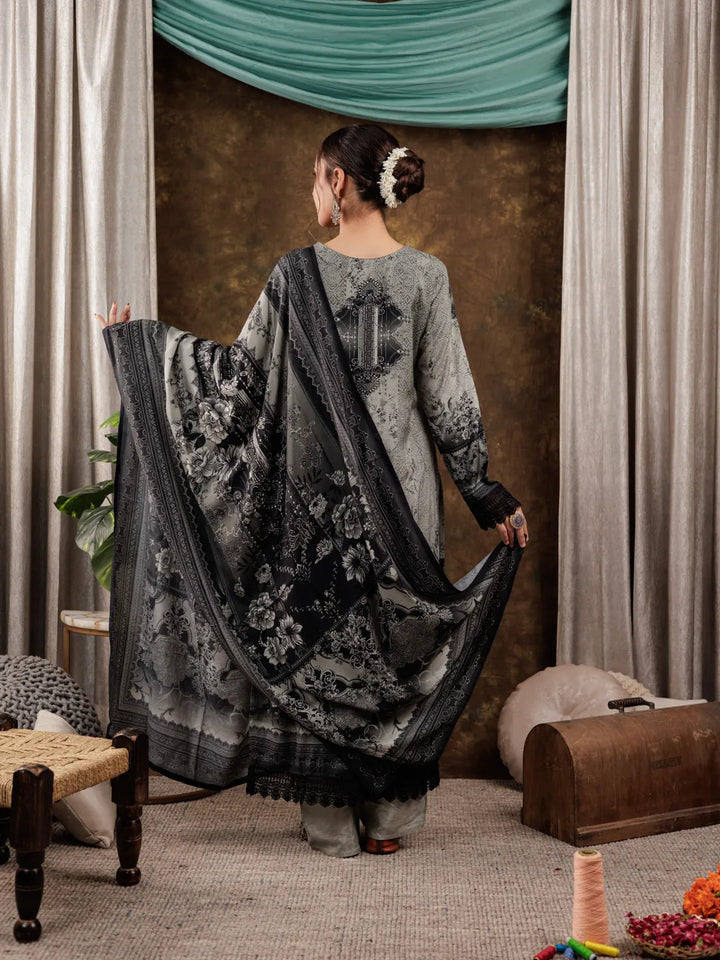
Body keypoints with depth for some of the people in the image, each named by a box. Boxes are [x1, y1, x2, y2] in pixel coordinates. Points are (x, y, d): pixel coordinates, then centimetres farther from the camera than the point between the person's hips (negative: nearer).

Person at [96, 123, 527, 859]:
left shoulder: (298, 274, -8)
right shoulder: (425, 276, -4)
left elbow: (241, 372, -3)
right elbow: (450, 400, -5)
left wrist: (136, 339, 8)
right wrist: (490, 498, 2)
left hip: (315, 494, -1)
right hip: (399, 496, 1)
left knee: (315, 642, 10)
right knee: (395, 643, 13)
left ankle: (332, 821, 17)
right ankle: (388, 817, 19)